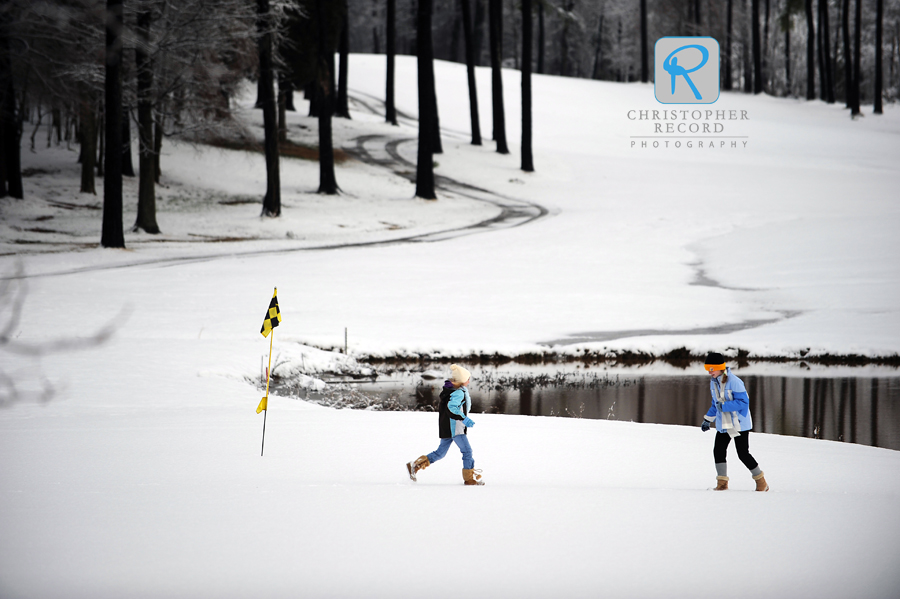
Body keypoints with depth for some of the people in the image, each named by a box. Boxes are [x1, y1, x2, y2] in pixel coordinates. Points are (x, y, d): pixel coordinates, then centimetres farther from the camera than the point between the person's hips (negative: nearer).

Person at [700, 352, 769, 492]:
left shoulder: (734, 382, -19)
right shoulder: (713, 382, 7)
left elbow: (743, 402, -21)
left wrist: (725, 406, -27)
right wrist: (708, 419, 18)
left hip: (739, 423, -7)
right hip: (723, 425, 7)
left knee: (743, 454, -6)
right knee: (718, 451, -2)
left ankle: (761, 481, 11)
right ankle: (722, 483, 8)